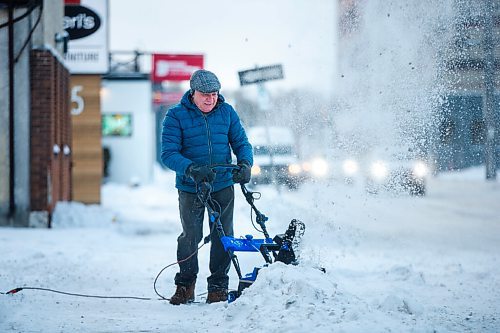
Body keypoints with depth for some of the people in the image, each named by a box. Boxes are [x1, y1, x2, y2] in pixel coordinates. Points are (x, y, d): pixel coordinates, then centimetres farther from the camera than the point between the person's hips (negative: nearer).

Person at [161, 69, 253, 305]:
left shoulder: (227, 112, 2)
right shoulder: (176, 116, -9)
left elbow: (241, 143, 7)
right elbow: (168, 153, -14)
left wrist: (245, 165, -14)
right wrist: (192, 169, -30)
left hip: (223, 186, 2)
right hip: (190, 188, -2)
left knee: (223, 236, 2)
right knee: (191, 236, 1)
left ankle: (218, 286, 15)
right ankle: (185, 285, 20)